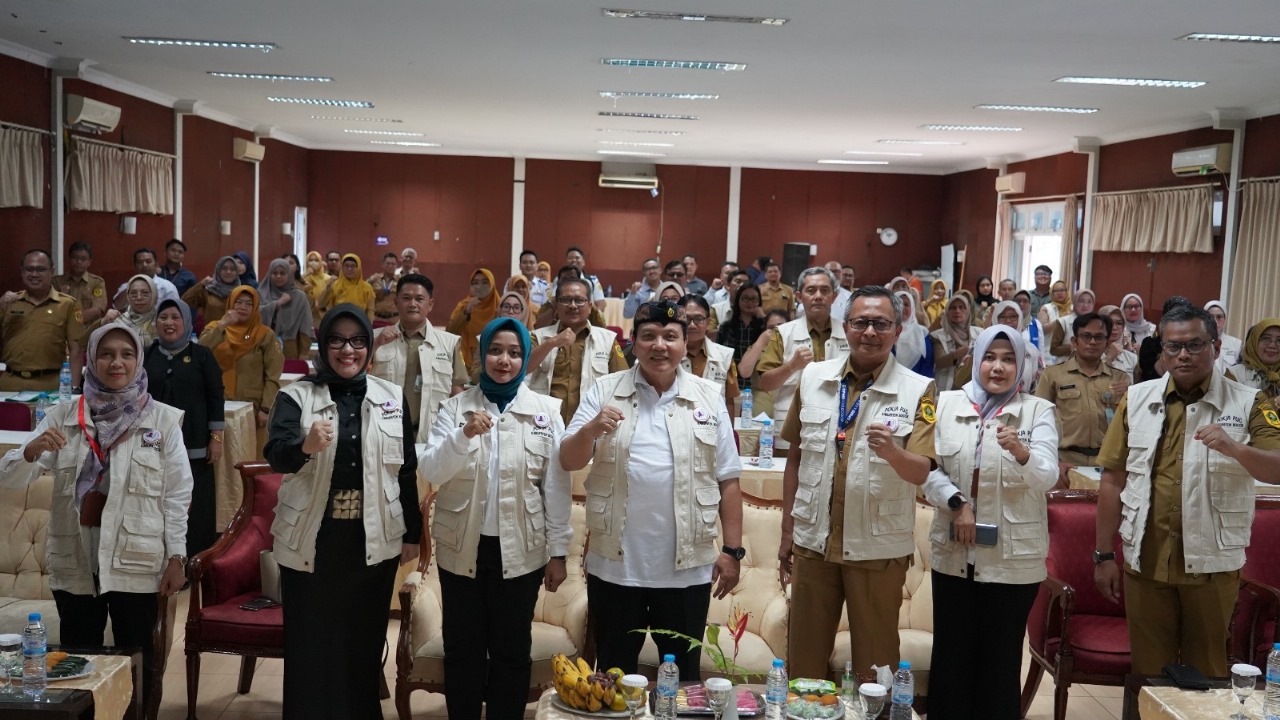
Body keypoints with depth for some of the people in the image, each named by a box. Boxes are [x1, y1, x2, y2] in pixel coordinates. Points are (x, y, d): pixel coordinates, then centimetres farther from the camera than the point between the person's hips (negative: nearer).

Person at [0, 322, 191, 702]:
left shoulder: (163, 419, -3)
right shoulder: (63, 416, 2)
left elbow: (177, 492, -3)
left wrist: (176, 557, -6)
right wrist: (31, 450, -23)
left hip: (135, 560, -2)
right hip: (74, 560, 2)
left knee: (136, 659, 9)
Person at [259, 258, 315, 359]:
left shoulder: (299, 296, 2)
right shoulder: (262, 293, 9)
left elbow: (306, 327, -1)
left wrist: (304, 352, -7)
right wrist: (278, 303, -10)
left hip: (290, 350, -1)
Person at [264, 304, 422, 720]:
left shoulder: (393, 398, 3)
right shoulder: (296, 396, -4)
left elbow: (407, 470, 7)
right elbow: (276, 455, -21)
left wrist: (412, 533, 7)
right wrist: (305, 446, -43)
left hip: (373, 541, 2)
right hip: (311, 542, -2)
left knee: (364, 644, 13)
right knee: (311, 646, 7)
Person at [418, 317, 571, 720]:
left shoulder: (547, 410, -1)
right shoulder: (455, 407, 1)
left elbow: (557, 485, -2)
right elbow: (431, 471, -8)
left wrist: (558, 551, -3)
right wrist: (463, 435, -25)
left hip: (521, 549, -1)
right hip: (462, 547, 1)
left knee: (512, 650, 11)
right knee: (463, 649, 11)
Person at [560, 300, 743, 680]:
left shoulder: (709, 398, 2)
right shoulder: (604, 392, 1)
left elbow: (728, 481, 3)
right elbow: (569, 462, -2)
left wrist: (732, 550, 0)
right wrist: (590, 430, -22)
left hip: (688, 568, 0)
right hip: (615, 565, 0)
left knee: (683, 677, 14)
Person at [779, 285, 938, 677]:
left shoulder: (918, 391, -6)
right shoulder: (813, 377, 2)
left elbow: (920, 472, -12)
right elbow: (795, 457, 9)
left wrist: (892, 452, -34)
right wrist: (787, 532, 10)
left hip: (878, 548, -2)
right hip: (813, 540, 3)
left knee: (875, 658, 11)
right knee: (804, 656, 13)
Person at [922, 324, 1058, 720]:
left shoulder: (1038, 410, -1)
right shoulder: (948, 403, 4)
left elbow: (1047, 477, -13)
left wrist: (1020, 451, -33)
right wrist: (956, 503, -15)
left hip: (1014, 556, -2)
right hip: (954, 552, 2)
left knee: (1001, 657, 7)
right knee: (951, 652, 9)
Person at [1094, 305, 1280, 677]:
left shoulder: (1248, 404, -1)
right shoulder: (1136, 399, 2)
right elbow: (1113, 480, 3)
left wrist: (1235, 449, -29)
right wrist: (1103, 554, 2)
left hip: (1212, 562, -1)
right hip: (1145, 559, 1)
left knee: (1206, 671, 13)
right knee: (1147, 670, 12)